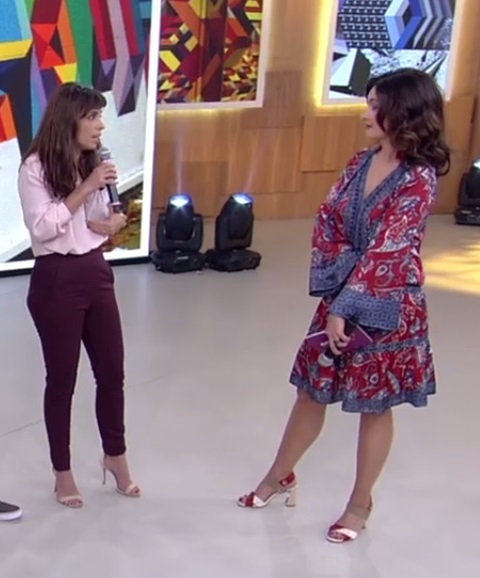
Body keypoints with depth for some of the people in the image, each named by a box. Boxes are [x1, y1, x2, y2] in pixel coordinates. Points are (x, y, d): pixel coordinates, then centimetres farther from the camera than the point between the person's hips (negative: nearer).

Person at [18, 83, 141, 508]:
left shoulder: (92, 164, 9)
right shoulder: (36, 168, -11)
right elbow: (40, 227, -20)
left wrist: (111, 222, -7)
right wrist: (84, 190, -22)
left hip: (96, 274, 6)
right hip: (56, 281, -6)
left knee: (112, 371, 12)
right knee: (62, 379, 5)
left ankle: (116, 456, 32)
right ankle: (63, 472, 20)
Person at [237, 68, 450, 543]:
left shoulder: (419, 179, -17)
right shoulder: (361, 163, 4)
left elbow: (386, 251, -21)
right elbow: (327, 222, 2)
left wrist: (344, 307, -20)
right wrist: (334, 288, -11)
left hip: (387, 306, -6)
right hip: (342, 292, 6)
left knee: (375, 405, 9)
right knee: (312, 390, 17)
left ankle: (360, 504, 25)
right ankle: (279, 477, 35)